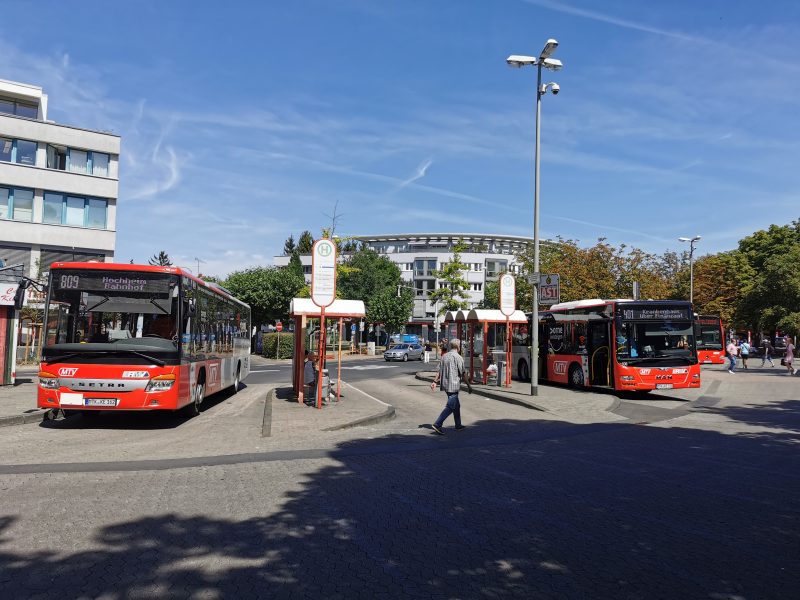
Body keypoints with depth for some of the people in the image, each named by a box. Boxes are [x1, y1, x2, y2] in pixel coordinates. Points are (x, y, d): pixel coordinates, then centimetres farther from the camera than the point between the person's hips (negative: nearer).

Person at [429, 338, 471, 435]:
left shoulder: (444, 356, 10)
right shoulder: (458, 357, -12)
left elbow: (439, 371, 9)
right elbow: (462, 374, -10)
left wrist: (434, 382, 13)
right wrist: (469, 385, -2)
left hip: (445, 384, 9)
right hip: (453, 385, -8)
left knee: (456, 405, 19)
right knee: (450, 407, -8)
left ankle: (458, 425, 27)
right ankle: (437, 425, -15)